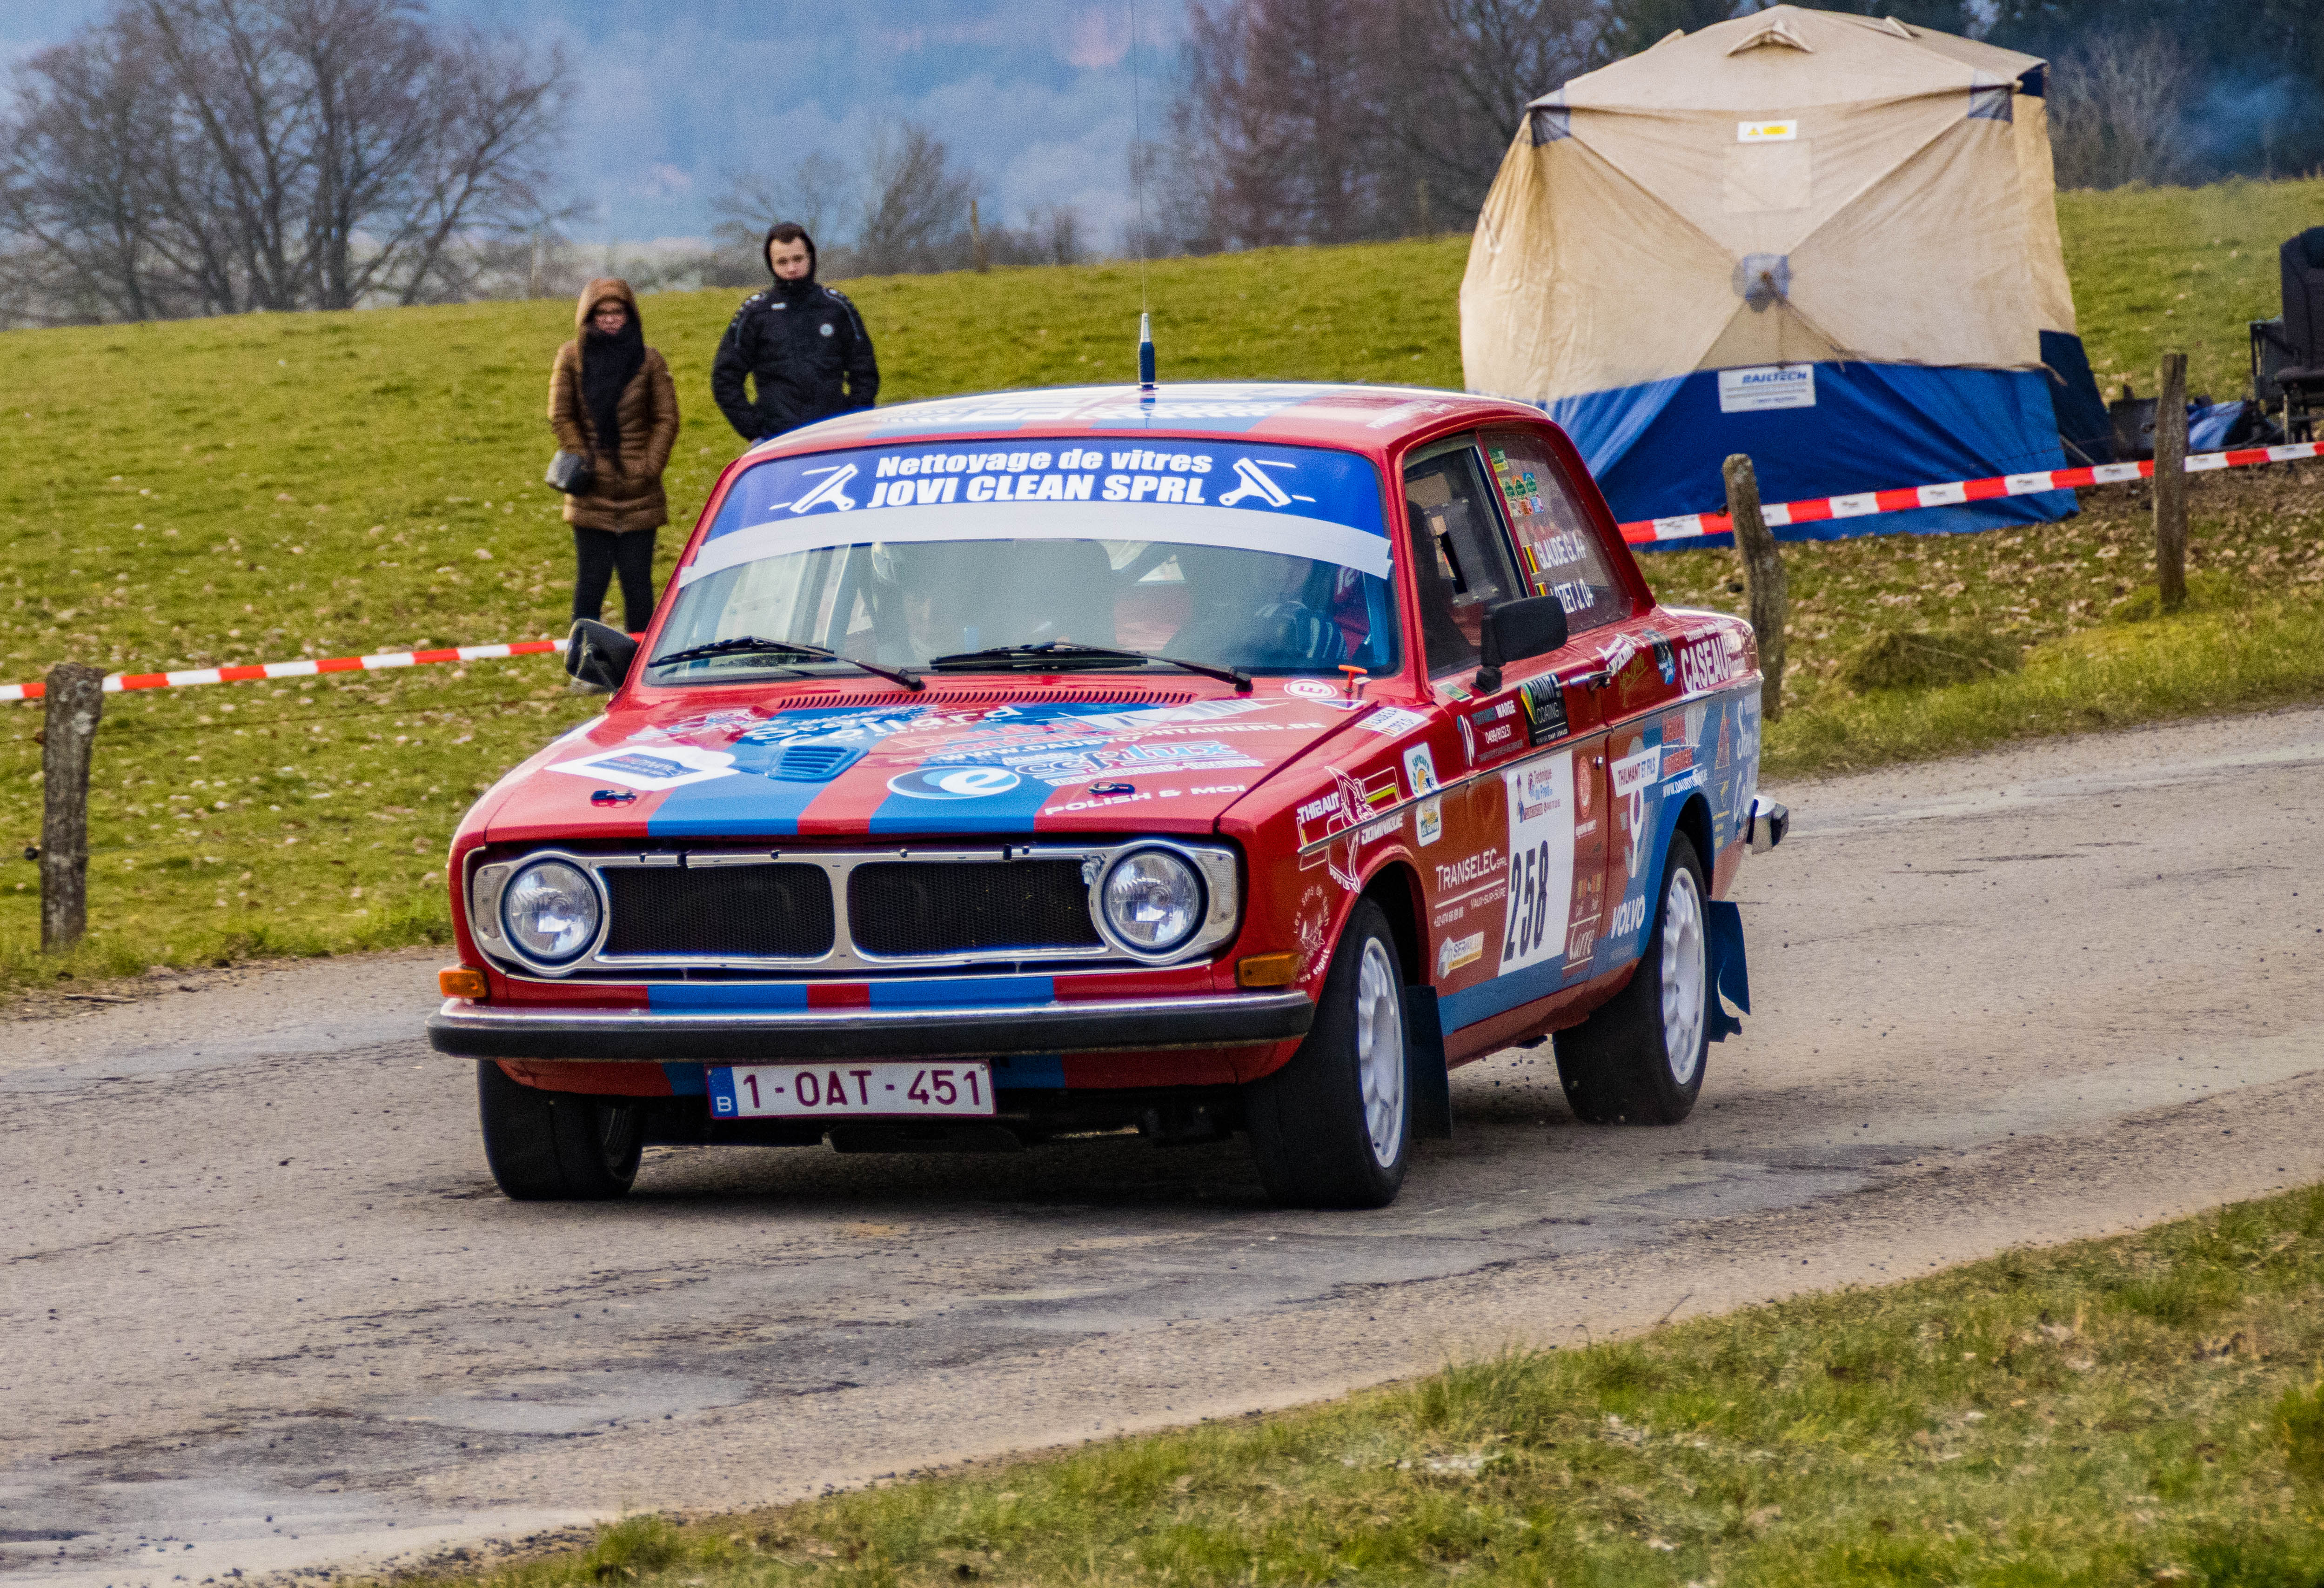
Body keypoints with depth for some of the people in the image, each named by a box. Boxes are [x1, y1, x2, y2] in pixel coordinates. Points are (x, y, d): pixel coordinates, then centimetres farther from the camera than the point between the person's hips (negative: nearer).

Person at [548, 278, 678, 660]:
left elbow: (667, 419, 3)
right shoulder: (572, 358, 2)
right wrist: (582, 461, -6)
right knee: (591, 581, 0)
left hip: (639, 493, 1)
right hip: (592, 494, 0)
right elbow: (561, 417, 3)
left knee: (637, 582, 3)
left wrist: (650, 467, -7)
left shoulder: (648, 361, 3)